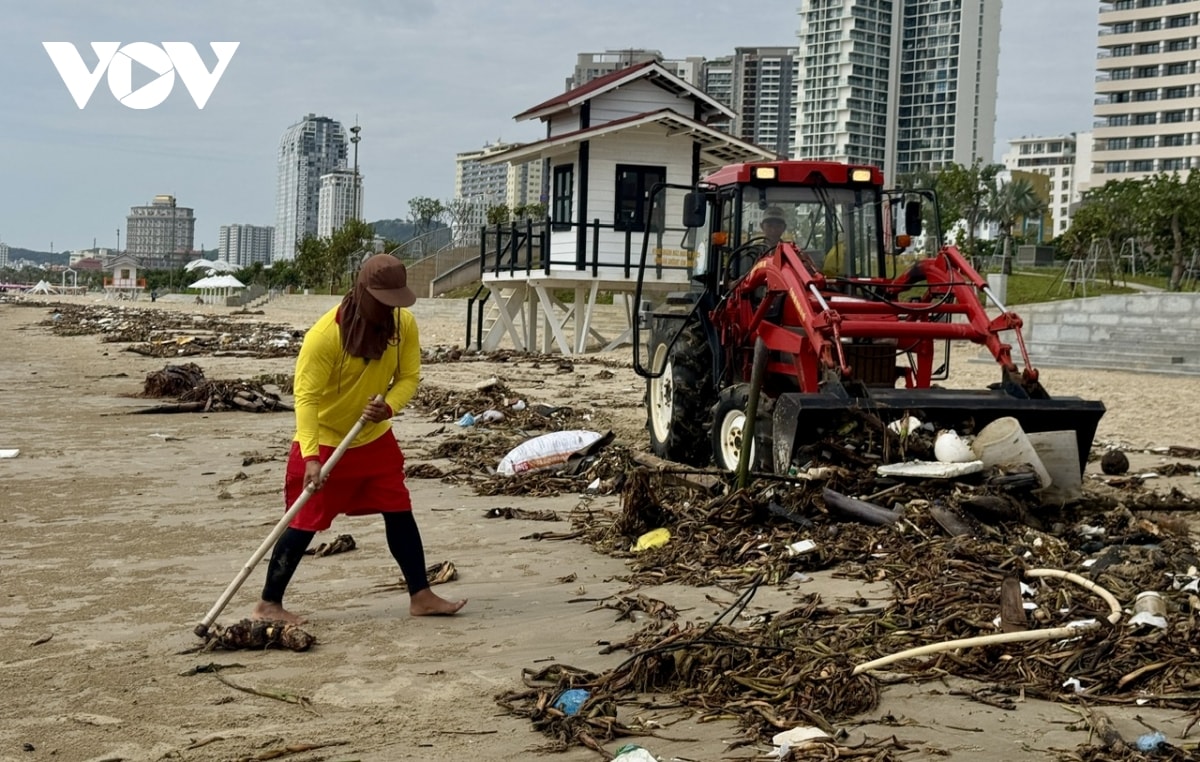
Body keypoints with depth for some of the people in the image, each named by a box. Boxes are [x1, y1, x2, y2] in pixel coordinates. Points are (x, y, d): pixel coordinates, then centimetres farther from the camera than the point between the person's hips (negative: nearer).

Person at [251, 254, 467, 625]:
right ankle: (268, 604, 10)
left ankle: (421, 596, 15)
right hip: (325, 441, -5)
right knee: (304, 524, -2)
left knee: (400, 513, 6)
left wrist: (389, 406, -26)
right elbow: (306, 396, -27)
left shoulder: (404, 324, -10)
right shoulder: (325, 334, -27)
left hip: (375, 438, 6)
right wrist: (310, 457, -34)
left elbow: (408, 377, -4)